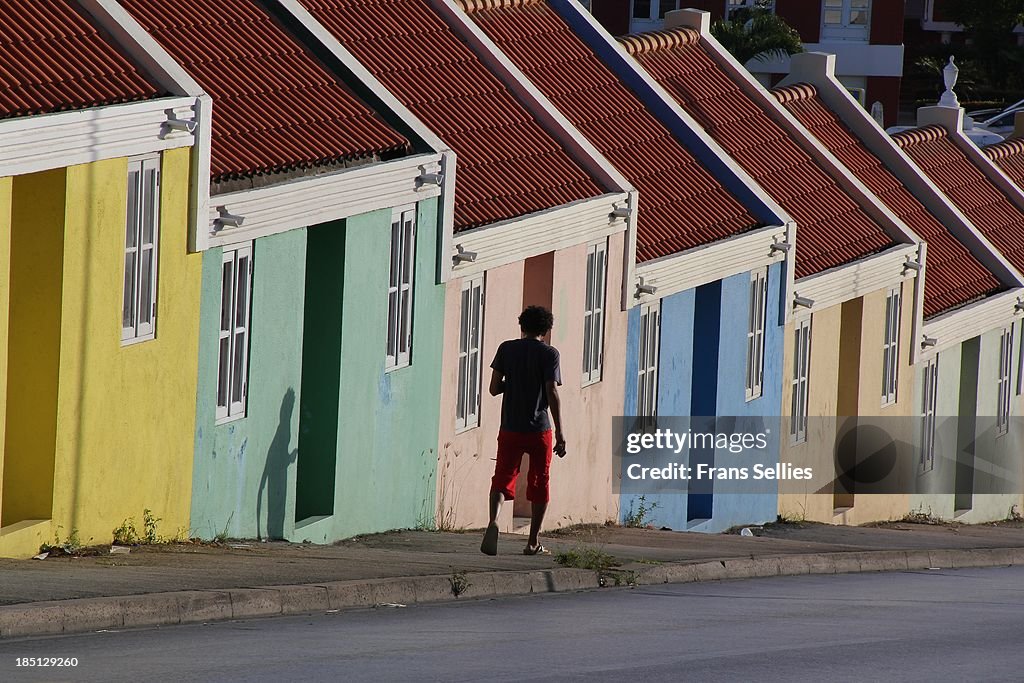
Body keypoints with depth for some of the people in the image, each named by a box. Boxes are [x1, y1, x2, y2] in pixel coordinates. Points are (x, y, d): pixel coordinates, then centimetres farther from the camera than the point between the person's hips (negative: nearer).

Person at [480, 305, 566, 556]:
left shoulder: (506, 349, 4)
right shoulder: (549, 354, -4)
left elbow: (494, 388, 3)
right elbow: (552, 393, -11)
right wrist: (560, 433, -10)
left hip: (510, 429, 2)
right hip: (539, 431, -2)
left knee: (502, 479, 2)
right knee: (539, 484, 11)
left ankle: (494, 520, -27)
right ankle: (533, 542, 14)